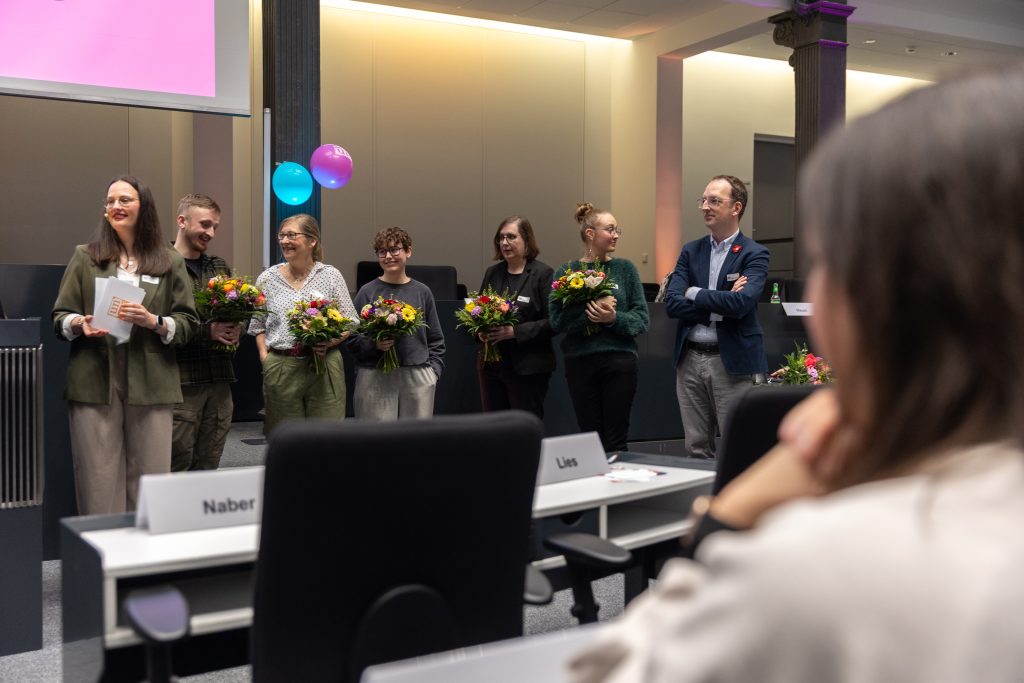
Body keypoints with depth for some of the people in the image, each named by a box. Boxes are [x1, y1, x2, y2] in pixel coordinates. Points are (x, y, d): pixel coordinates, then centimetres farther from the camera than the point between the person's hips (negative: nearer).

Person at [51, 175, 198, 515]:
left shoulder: (170, 261, 8)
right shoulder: (85, 257, 11)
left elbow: (187, 322, 4)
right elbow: (59, 317, 10)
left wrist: (153, 322, -14)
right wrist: (79, 324, -12)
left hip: (150, 384, 0)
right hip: (94, 383, 0)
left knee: (149, 482, 3)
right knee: (99, 481, 1)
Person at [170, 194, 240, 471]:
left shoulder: (220, 267, 17)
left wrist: (236, 330, 0)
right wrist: (207, 331, -18)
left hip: (220, 379, 6)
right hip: (181, 382, -6)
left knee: (209, 466, 10)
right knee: (177, 467, -1)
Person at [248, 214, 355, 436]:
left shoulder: (330, 275, 4)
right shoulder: (267, 278, 10)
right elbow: (258, 325, 14)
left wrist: (330, 342, -12)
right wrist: (265, 357, 0)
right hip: (280, 370, 2)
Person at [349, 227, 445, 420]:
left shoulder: (422, 292, 10)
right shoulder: (367, 292, 3)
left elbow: (435, 338, 16)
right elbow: (353, 339, 3)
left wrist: (434, 369, 6)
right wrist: (374, 345, -14)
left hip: (418, 377, 2)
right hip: (375, 378, -2)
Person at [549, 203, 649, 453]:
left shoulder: (625, 269, 5)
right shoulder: (567, 272, 4)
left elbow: (642, 317, 1)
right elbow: (557, 320, -5)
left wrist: (614, 318, -17)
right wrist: (591, 312, -19)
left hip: (619, 359, 0)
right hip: (580, 361, 0)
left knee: (616, 440, 2)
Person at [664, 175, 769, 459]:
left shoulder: (754, 254, -4)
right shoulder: (691, 251, 9)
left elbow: (740, 303, -21)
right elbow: (671, 303, -3)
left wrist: (695, 293, -9)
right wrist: (719, 305, -12)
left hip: (734, 362, -4)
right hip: (690, 359, 5)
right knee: (696, 451, 12)